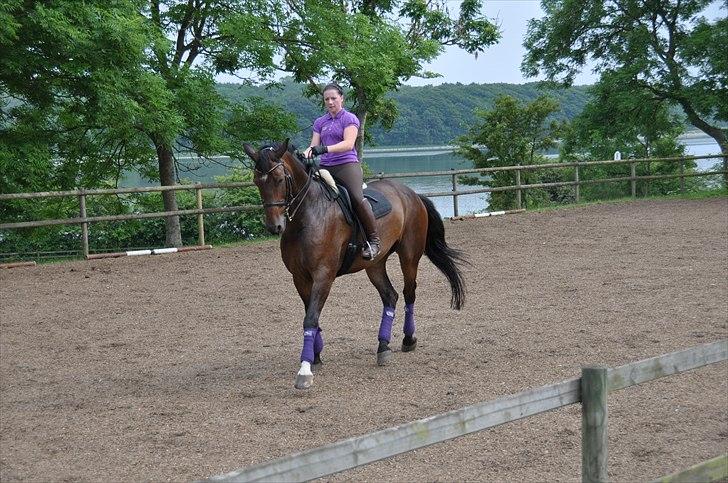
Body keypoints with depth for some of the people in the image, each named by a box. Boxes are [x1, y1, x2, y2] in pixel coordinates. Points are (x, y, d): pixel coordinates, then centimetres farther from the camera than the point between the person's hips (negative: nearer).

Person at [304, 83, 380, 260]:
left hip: (347, 165, -6)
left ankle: (373, 239, -19)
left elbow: (348, 144, -13)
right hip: (325, 167, 6)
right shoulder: (320, 122, 19)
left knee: (357, 198, -28)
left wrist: (325, 149, -27)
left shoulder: (350, 119, 1)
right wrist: (306, 153, -13)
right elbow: (313, 146, 12)